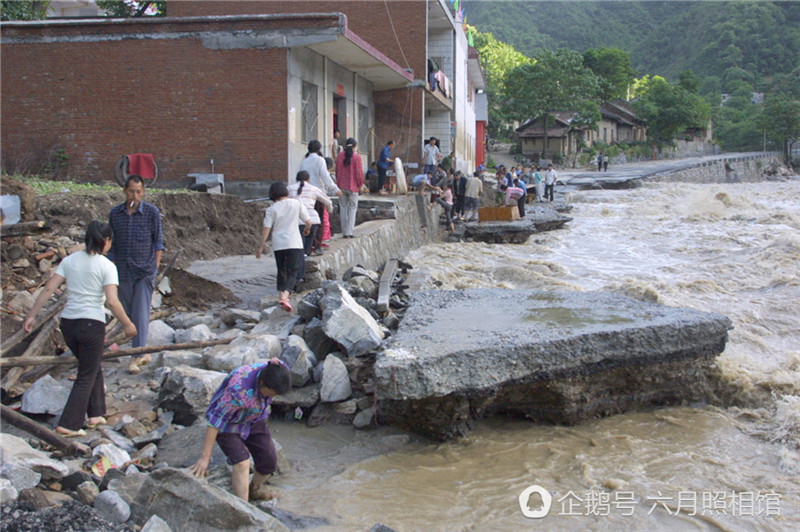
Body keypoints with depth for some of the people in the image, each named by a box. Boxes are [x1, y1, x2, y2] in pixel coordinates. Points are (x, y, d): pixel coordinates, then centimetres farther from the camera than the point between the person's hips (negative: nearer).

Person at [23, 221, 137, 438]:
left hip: (68, 322, 6)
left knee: (94, 368, 24)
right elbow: (112, 301, -16)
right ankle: (69, 424, 4)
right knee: (87, 376, 7)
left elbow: (48, 289, 1)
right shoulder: (107, 266, -8)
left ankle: (95, 414, 30)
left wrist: (31, 315, 4)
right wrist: (127, 324, -5)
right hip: (92, 324, -6)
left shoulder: (70, 260, 6)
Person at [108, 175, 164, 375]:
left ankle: (136, 357, -9)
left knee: (141, 314, -10)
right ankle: (143, 352, 24)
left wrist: (156, 264, -3)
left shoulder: (152, 212, -3)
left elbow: (158, 240, 4)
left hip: (145, 271, -4)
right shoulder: (115, 213, 5)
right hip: (123, 272, 4)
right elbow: (112, 243, 12)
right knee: (128, 314, 10)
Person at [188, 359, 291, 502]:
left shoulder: (279, 371, -22)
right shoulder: (238, 390, -41)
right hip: (229, 423, -6)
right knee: (241, 463, -24)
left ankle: (253, 491, 29)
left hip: (253, 419, 6)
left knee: (269, 461, 2)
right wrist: (204, 458, -36)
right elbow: (216, 420, -36)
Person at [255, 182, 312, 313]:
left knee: (281, 271, 19)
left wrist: (260, 247, 0)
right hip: (294, 243, -2)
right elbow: (308, 221, 4)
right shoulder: (296, 203, 2)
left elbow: (266, 229, -4)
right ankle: (284, 297, -25)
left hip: (278, 244, 2)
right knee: (293, 272, -6)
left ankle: (281, 295, 26)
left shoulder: (271, 209, 2)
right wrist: (307, 229, 26)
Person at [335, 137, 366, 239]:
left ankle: (345, 233, 9)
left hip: (341, 186, 4)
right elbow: (359, 172, -10)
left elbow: (337, 170, 10)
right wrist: (361, 184, 1)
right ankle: (349, 232, -3)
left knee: (343, 209, 9)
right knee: (352, 209, 3)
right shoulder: (356, 157, -10)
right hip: (353, 187, -4)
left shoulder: (340, 156, 3)